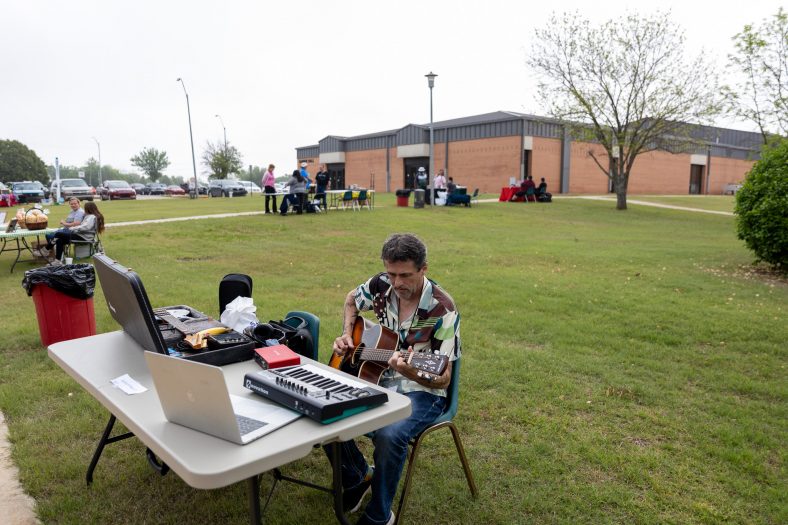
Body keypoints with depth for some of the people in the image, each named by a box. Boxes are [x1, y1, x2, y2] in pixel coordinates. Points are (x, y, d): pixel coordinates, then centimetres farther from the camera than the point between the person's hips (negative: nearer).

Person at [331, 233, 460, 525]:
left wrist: (411, 373, -40)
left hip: (422, 391, -5)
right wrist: (347, 335, 1)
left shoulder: (442, 310, -22)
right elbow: (351, 301, 17)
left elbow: (443, 379, -19)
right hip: (377, 379, 5)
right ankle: (357, 477, 14)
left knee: (389, 435, -33)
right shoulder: (381, 285, -8)